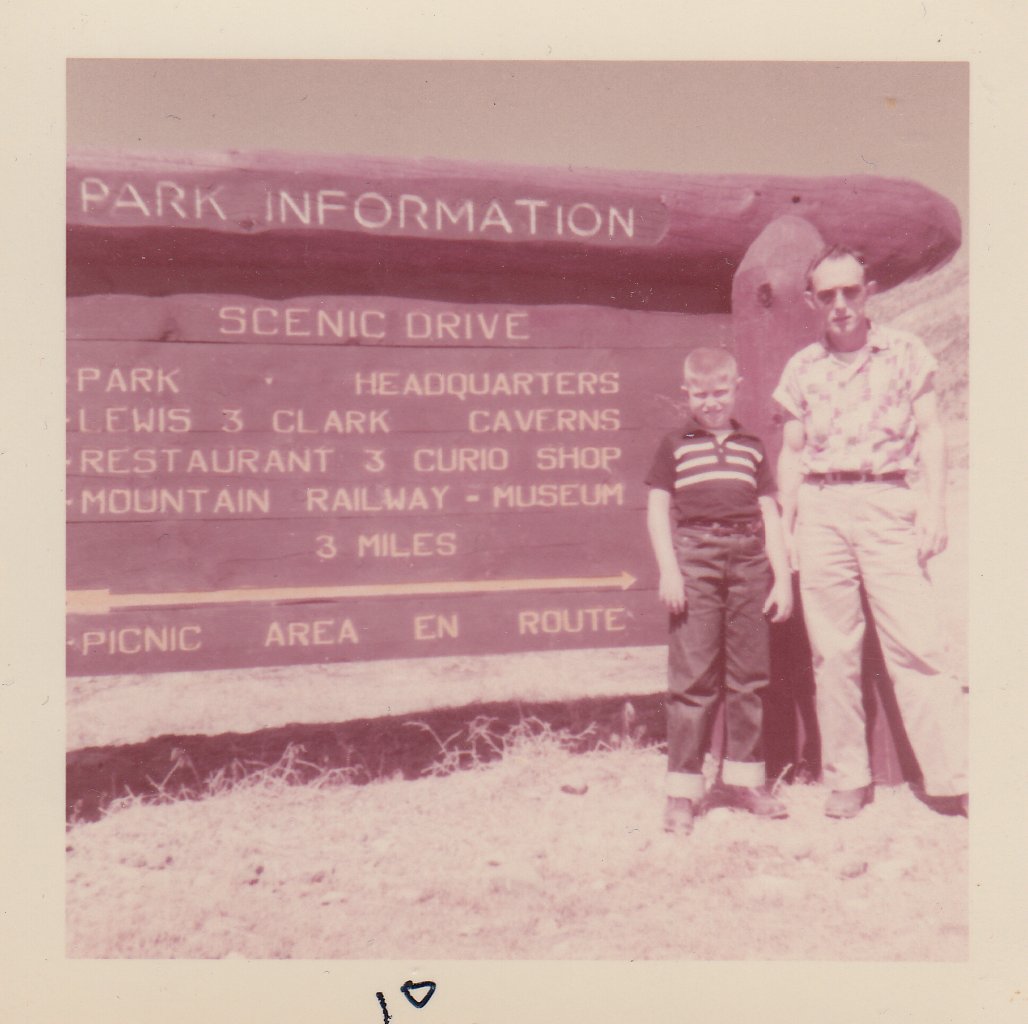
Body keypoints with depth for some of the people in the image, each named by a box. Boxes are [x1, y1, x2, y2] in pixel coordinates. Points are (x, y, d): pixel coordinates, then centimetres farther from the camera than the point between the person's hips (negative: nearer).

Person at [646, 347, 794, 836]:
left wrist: (782, 577, 7)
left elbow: (770, 514, 15)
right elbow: (657, 510, 4)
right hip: (694, 557, -3)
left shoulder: (752, 447, 17)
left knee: (749, 673, 8)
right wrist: (668, 570, -8)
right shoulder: (675, 444, 9)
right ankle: (682, 790, 3)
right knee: (692, 676, -4)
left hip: (749, 557, 3)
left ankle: (742, 778, 21)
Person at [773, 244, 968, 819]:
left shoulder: (906, 352, 7)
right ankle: (847, 779, 11)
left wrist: (935, 506, -6)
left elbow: (930, 432, 5)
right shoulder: (801, 369, 12)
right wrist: (786, 528, 8)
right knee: (833, 651, 3)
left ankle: (956, 776, -2)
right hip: (821, 509, 2)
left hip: (887, 502, -2)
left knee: (916, 642, -9)